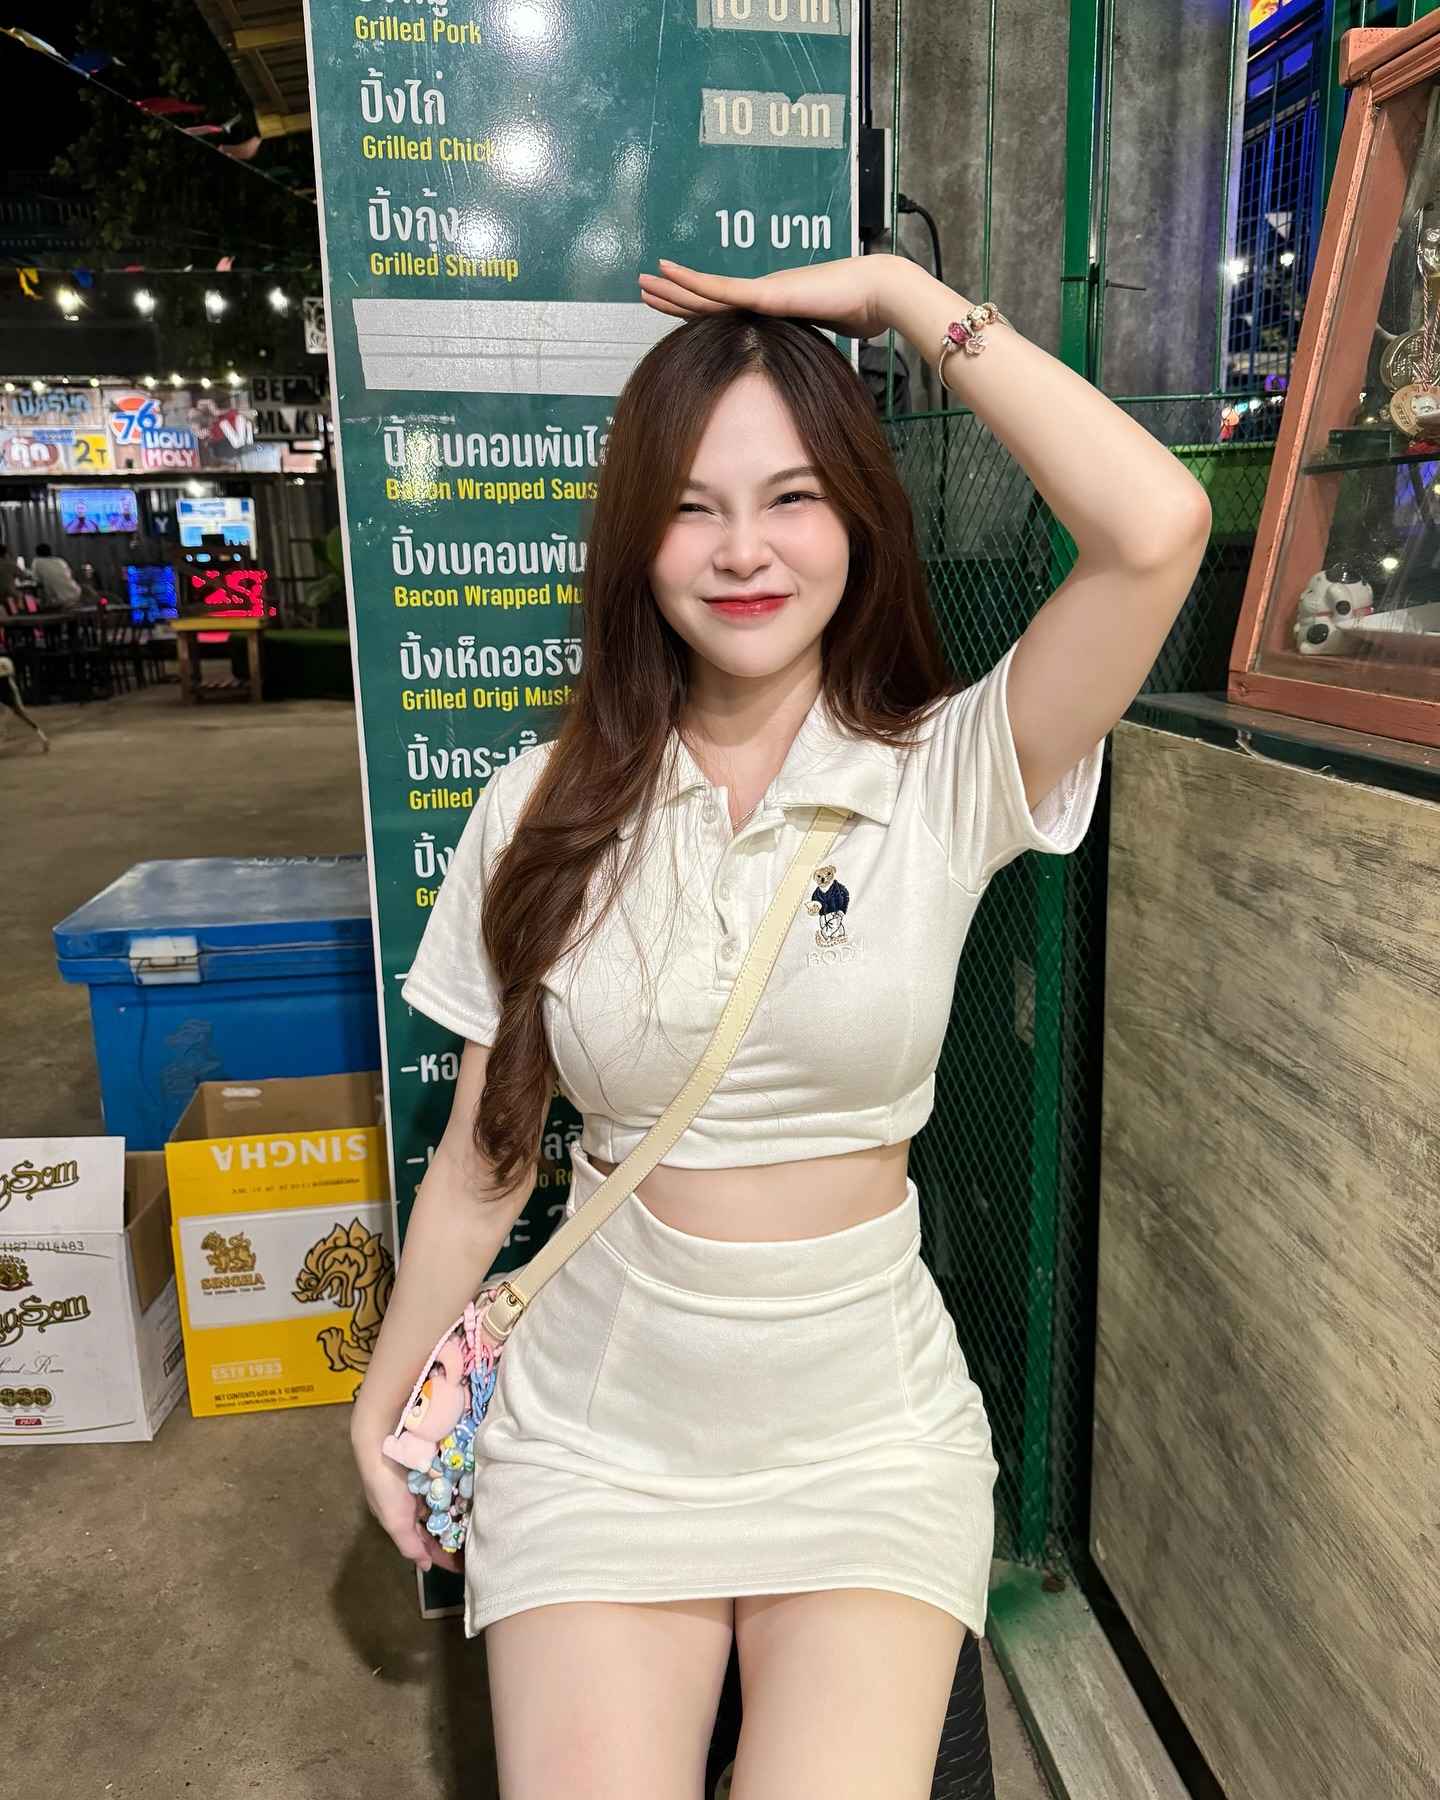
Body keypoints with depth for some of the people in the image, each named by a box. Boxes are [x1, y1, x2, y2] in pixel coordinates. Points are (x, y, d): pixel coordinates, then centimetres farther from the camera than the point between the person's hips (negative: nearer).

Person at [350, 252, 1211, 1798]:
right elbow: (483, 1158, 3)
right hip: (597, 1430, 2)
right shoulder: (545, 809, -4)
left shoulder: (947, 777, -9)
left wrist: (900, 293, -16)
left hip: (870, 1429, -1)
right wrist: (384, 1403, 10)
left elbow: (1157, 529, -26)